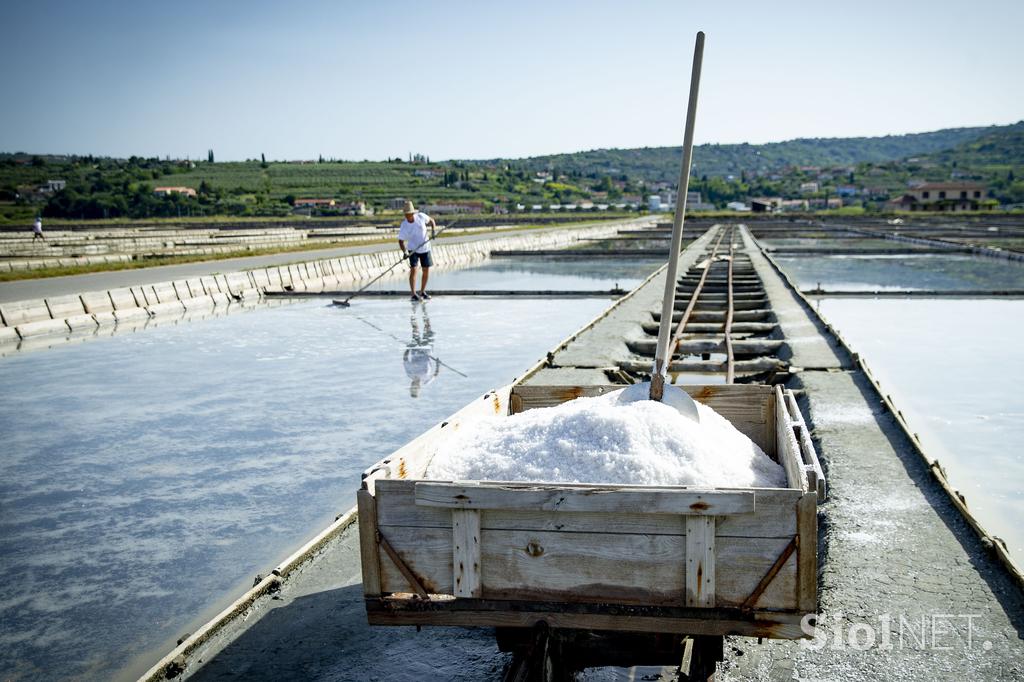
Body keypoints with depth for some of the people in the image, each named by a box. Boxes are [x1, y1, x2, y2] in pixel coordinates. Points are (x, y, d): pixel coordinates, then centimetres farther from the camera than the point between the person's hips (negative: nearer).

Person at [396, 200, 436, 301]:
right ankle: (413, 294, -15)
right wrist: (404, 252, -26)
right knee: (413, 269, -16)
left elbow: (431, 220, 6)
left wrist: (433, 230, -11)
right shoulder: (404, 226, -16)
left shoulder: (421, 216, -12)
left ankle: (422, 292, 23)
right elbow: (401, 241, -11)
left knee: (426, 271, 7)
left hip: (425, 248, 3)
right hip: (413, 250, -3)